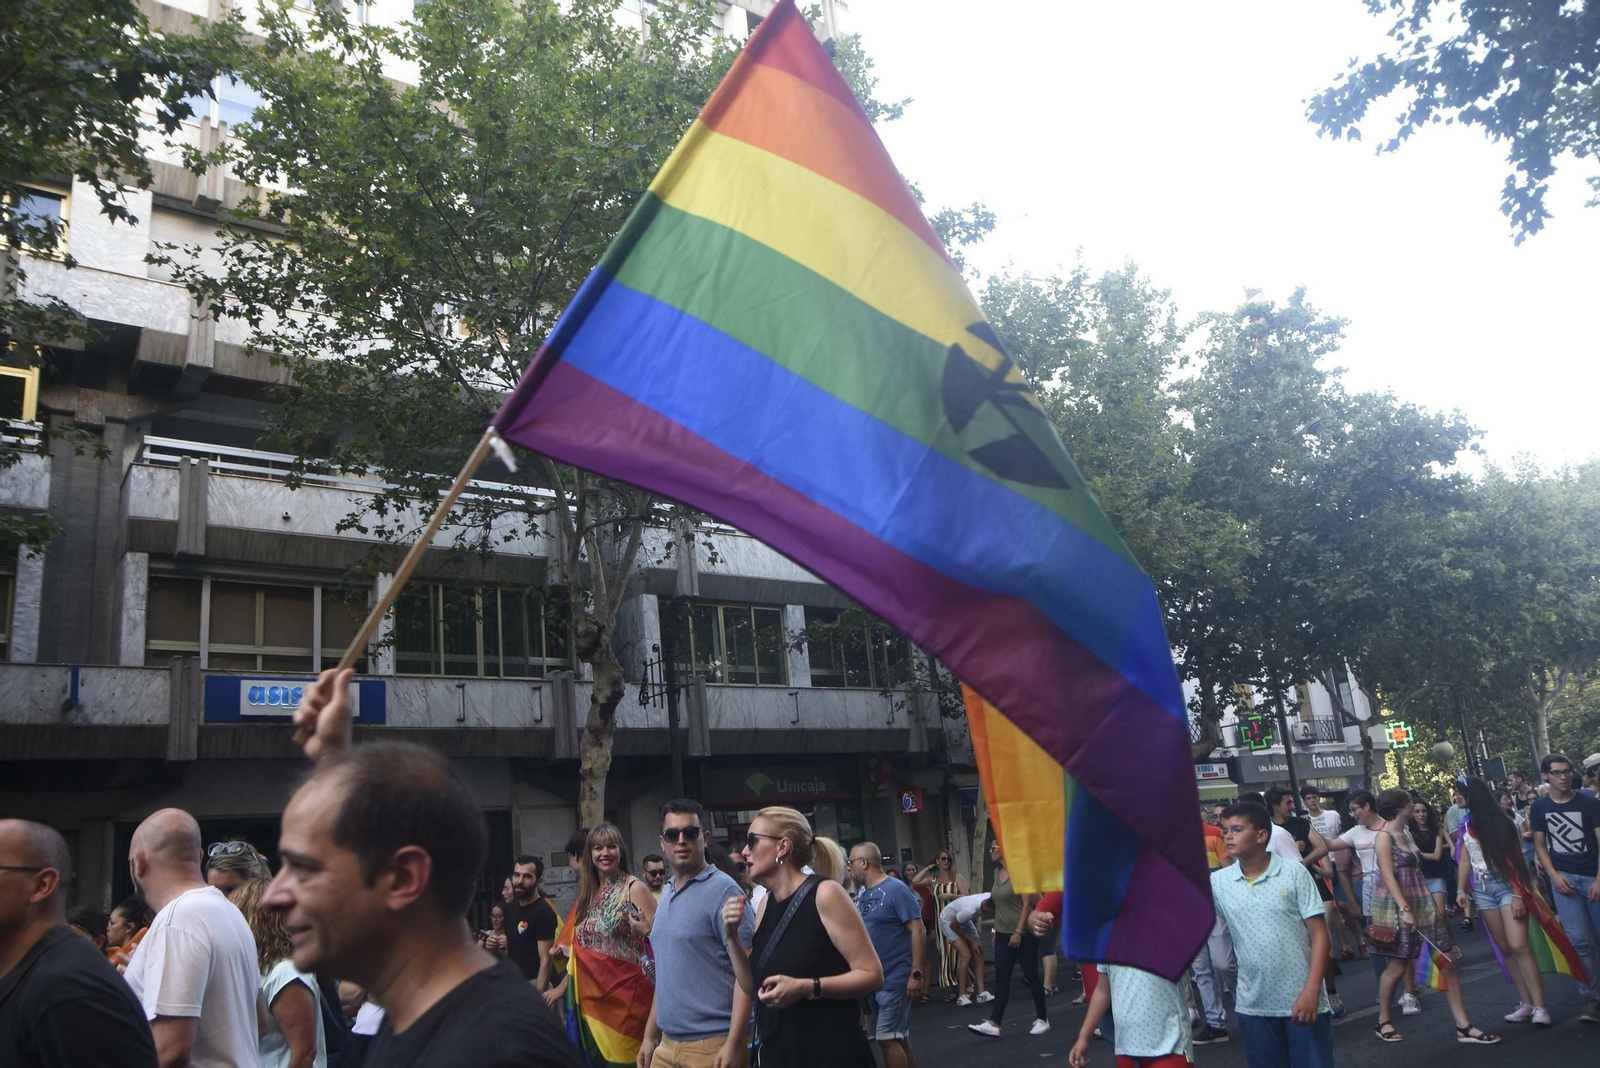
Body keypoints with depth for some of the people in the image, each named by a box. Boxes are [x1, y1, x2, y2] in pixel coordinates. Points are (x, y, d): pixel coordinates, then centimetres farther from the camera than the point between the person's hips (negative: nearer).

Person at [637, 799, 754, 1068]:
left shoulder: (723, 890, -12)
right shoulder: (666, 893, 11)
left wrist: (733, 1044, -21)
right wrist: (650, 1036, 15)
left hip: (712, 1046, -7)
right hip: (667, 1045, 7)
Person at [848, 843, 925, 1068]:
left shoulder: (896, 889, -13)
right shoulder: (861, 895, 10)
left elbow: (917, 930, -17)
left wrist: (916, 973, -21)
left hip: (895, 980, -8)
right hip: (871, 980, 8)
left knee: (888, 1039, -9)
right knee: (899, 1039, 14)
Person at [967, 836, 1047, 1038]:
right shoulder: (997, 872, 10)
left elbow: (1027, 903, -16)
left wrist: (1019, 932, -21)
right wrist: (996, 930, 16)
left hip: (1023, 934, -7)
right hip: (1003, 935, 7)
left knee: (1031, 976, 4)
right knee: (1001, 978, 1)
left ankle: (1042, 1019, 17)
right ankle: (994, 1024, -3)